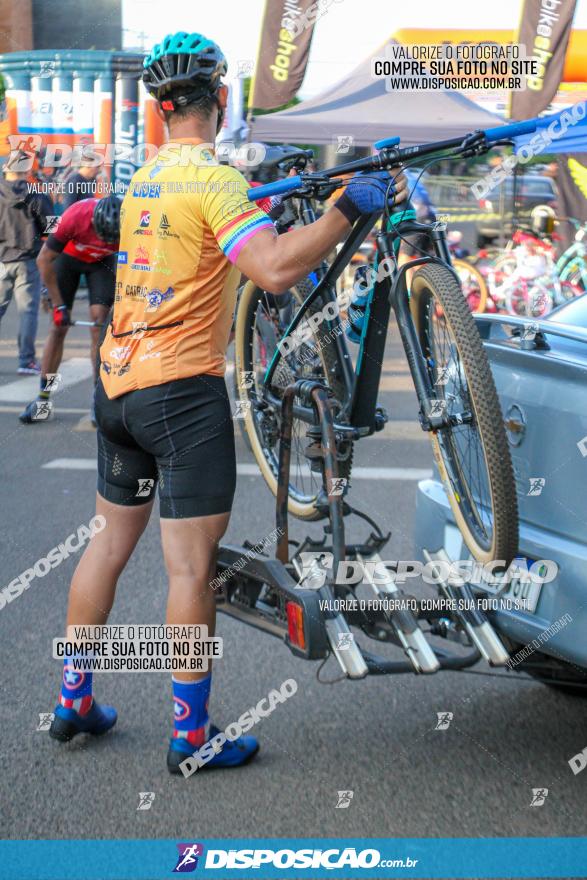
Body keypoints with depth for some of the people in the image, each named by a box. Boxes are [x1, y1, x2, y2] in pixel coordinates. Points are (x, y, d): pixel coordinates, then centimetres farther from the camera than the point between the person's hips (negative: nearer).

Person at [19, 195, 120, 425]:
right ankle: (42, 401, 4)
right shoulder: (75, 216, -37)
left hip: (101, 262, 1)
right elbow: (44, 260, -24)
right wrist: (59, 306, -21)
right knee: (58, 327, -2)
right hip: (69, 257, -1)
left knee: (99, 327, -11)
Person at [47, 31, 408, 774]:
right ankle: (191, 736, 9)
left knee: (111, 541, 18)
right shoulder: (213, 178, -14)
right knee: (192, 569, 0)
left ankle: (73, 700, 29)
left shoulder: (144, 176, 12)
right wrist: (348, 208, -22)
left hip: (116, 382, 8)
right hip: (182, 391, -8)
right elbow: (274, 269, -28)